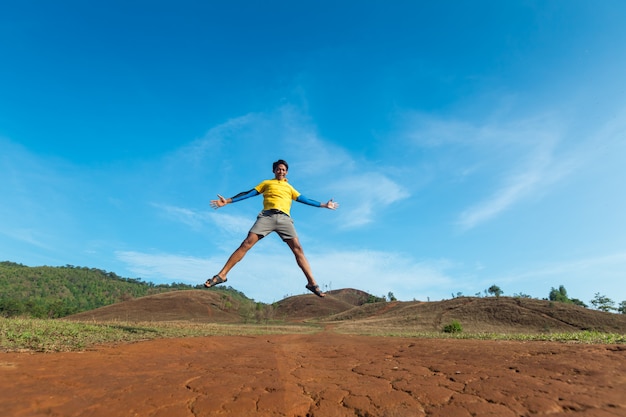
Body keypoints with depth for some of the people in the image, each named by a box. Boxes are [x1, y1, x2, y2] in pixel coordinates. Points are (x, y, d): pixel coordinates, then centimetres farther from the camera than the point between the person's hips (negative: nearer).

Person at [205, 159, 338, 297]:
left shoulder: (289, 187, 31)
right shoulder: (266, 183, 26)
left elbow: (304, 199, 29)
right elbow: (249, 193, 18)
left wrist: (324, 205, 26)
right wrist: (227, 201, 9)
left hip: (284, 218, 1)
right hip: (267, 216, -1)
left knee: (298, 248, -12)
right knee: (247, 243, -15)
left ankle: (312, 282, -11)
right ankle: (222, 275, -12)